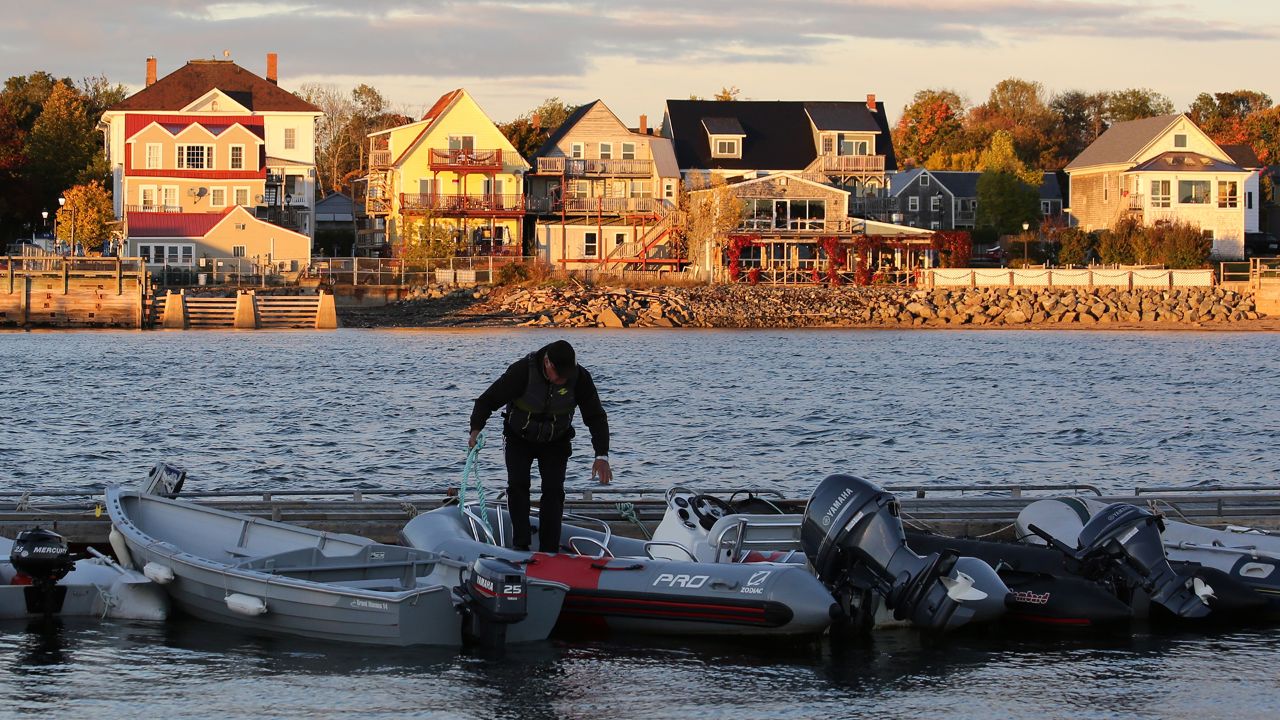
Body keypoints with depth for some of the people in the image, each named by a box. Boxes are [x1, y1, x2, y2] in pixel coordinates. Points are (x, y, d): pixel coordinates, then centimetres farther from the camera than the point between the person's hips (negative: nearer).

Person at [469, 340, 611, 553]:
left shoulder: (579, 377, -24)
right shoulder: (522, 371, -30)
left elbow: (596, 417, -15)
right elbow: (487, 400, -21)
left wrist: (602, 456, -26)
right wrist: (476, 429, -39)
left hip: (555, 441, 1)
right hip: (519, 438, -1)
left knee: (553, 489, -12)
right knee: (517, 485, -18)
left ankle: (549, 551, -9)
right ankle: (520, 545, -14)